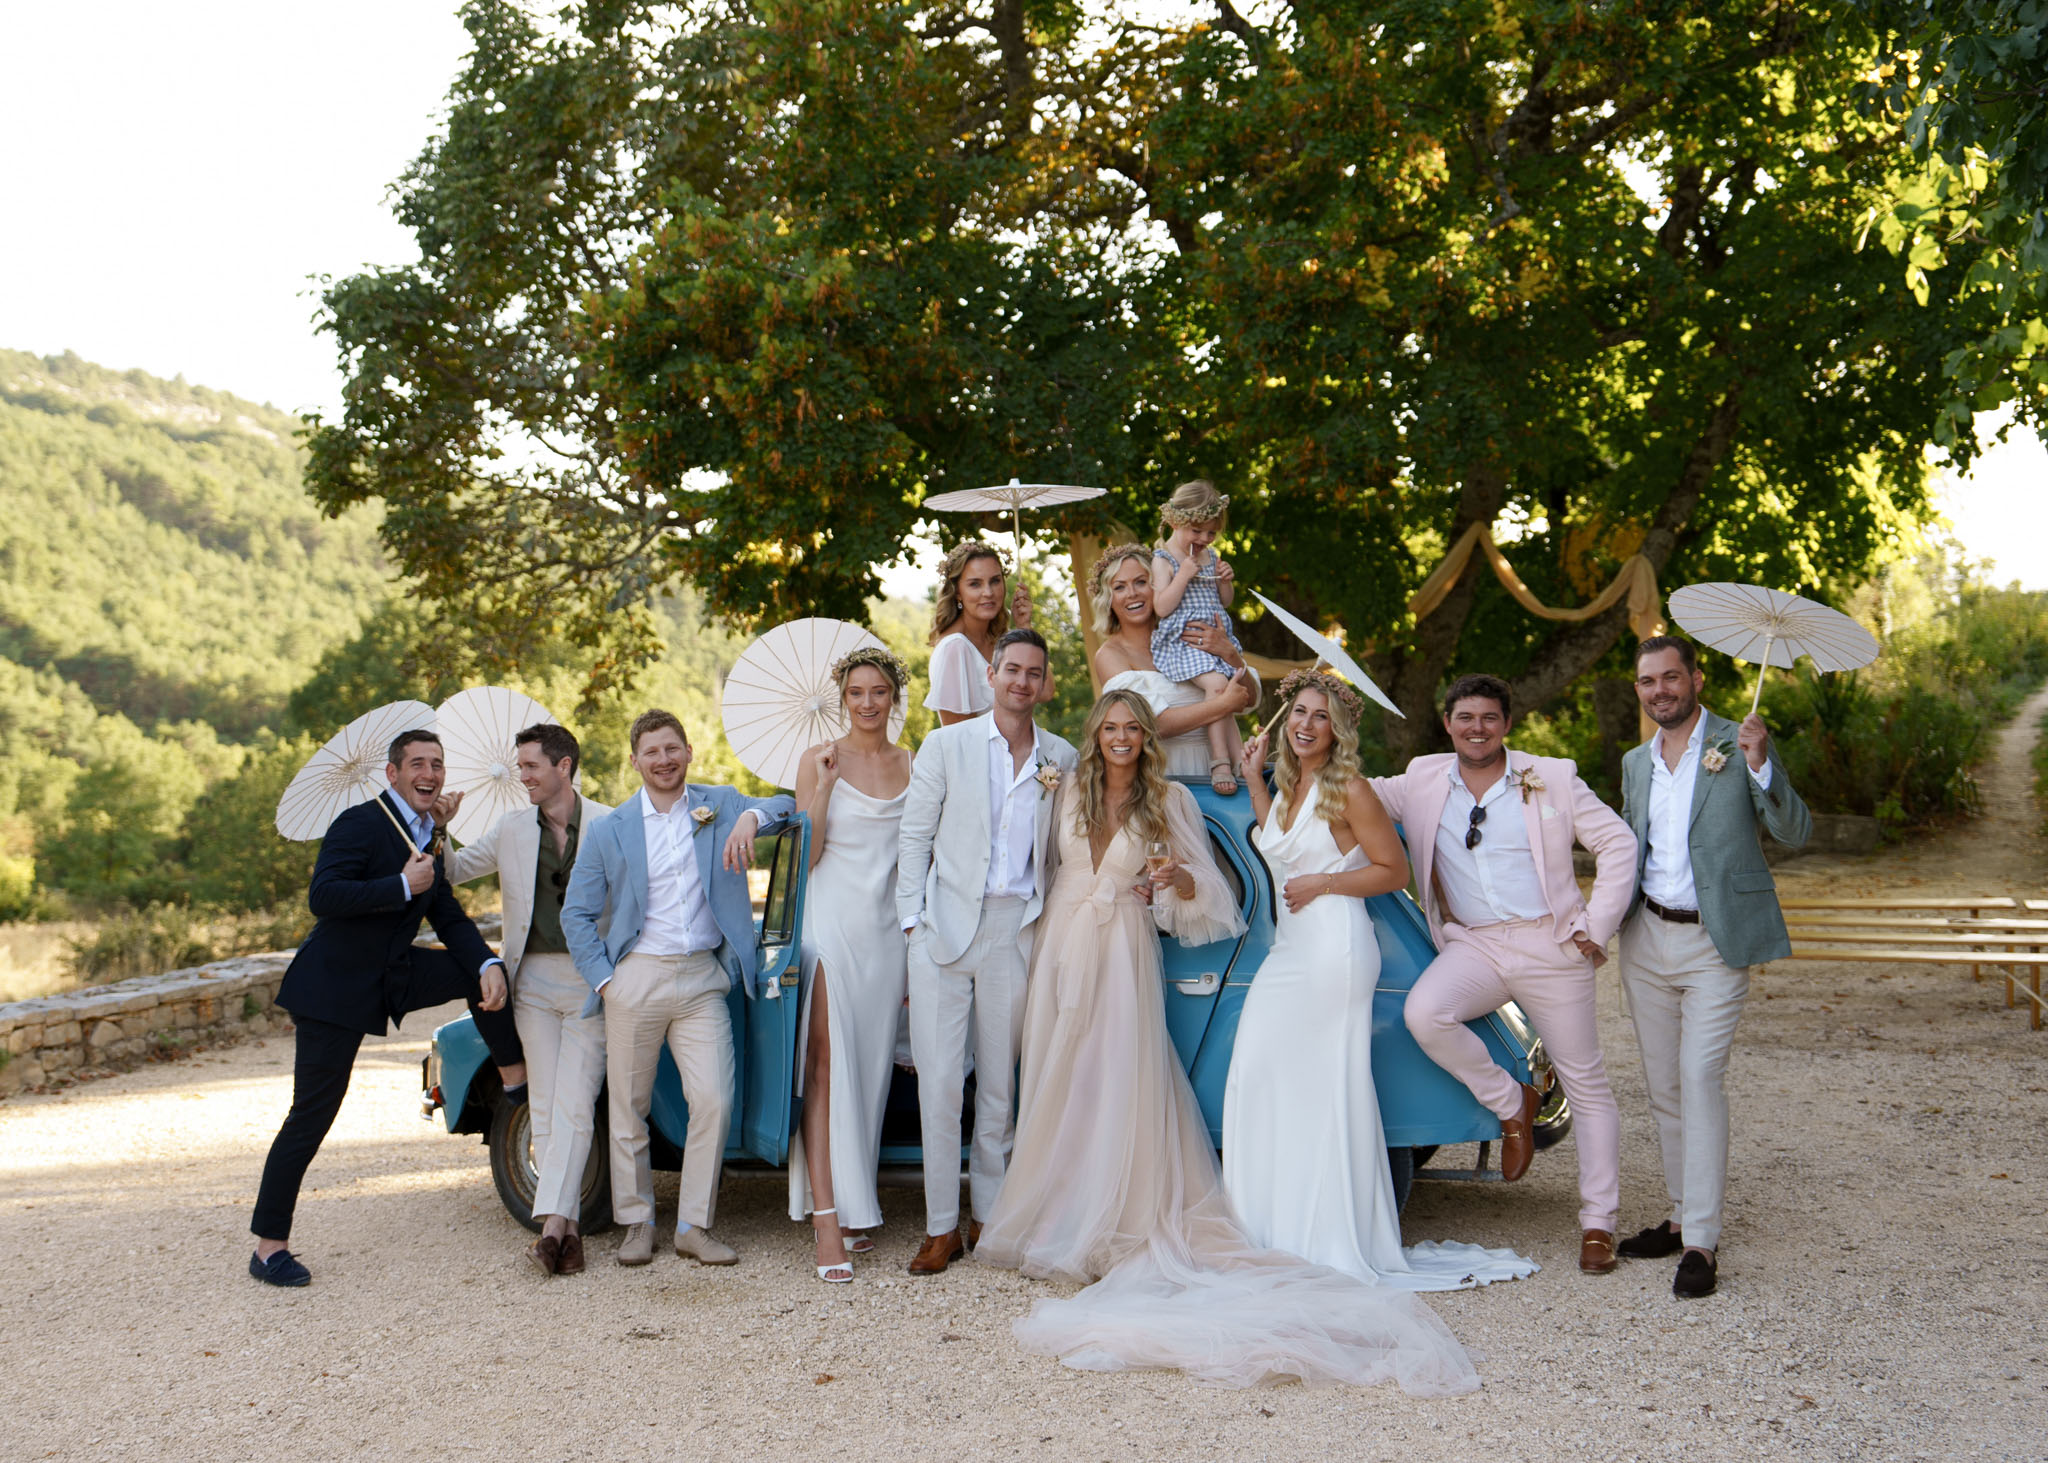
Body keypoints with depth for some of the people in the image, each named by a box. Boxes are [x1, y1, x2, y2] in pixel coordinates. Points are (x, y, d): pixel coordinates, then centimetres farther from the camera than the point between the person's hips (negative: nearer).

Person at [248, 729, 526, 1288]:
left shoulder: (429, 839, 10)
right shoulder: (359, 824, -15)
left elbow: (448, 918, 10)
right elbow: (322, 896, -27)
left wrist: (489, 964, -6)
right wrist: (402, 886, -26)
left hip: (389, 978, 8)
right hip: (334, 988, -7)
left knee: (478, 971, -2)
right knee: (311, 1117, -4)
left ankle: (515, 1078, 15)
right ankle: (269, 1246, 6)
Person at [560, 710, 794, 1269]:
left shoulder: (721, 806, 8)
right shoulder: (609, 831, 5)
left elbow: (784, 806, 3)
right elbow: (577, 915, 7)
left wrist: (752, 818, -18)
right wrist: (604, 981, -3)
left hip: (702, 981, 0)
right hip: (636, 980, 0)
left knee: (714, 1102, -8)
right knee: (629, 1109, 5)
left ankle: (694, 1226, 4)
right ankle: (636, 1223, 20)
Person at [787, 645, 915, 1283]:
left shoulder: (914, 766, 10)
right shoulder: (819, 761, 0)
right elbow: (806, 854, -5)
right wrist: (824, 786, -17)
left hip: (887, 927, 4)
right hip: (832, 922, -4)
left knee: (868, 1068, 7)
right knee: (825, 1067, -10)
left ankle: (853, 1207, 16)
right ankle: (826, 1217, -13)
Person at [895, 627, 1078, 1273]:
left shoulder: (1062, 758, 8)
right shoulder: (946, 745, 3)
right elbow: (914, 839, 3)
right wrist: (913, 923, -3)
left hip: (1017, 930, 2)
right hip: (946, 928, -1)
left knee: (998, 1083, 9)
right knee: (939, 1081, -3)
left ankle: (989, 1216, 20)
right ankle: (941, 1226, 6)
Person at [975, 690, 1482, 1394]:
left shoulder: (1168, 802, 3)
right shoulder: (1069, 791, 9)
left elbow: (1204, 892, 4)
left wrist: (1177, 876, -16)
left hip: (1124, 954, -3)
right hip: (1064, 949, 3)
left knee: (1121, 1087, -8)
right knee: (1057, 1090, 4)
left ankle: (1109, 1228, 1)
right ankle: (1053, 1224, 14)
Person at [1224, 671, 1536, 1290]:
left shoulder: (1348, 790, -8)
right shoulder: (1288, 784, 15)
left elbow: (1394, 871, -6)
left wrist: (1323, 882, -13)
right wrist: (1253, 778, 23)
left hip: (1335, 948, -8)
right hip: (1289, 951, 8)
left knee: (1329, 1087, -6)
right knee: (1258, 1078, 4)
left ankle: (1340, 1241, 4)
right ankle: (1275, 1233, 13)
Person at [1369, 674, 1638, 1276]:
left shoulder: (1552, 779, 2)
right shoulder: (1423, 782, 9)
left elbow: (1618, 843, 4)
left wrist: (1597, 926, -4)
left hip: (1551, 945, -1)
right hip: (1472, 945, 2)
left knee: (1586, 1084, 2)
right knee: (1423, 1013, -29)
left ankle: (1598, 1223, 15)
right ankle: (1511, 1103, -4)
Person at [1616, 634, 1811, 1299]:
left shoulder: (1740, 745, -5)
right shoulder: (1635, 763, 12)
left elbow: (1795, 832, -12)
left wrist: (1760, 764, -27)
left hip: (1715, 942, -6)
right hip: (1647, 940, 6)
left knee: (1700, 1081, -13)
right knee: (1662, 1087, 10)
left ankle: (1702, 1242, -11)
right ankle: (1682, 1215, 21)